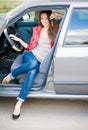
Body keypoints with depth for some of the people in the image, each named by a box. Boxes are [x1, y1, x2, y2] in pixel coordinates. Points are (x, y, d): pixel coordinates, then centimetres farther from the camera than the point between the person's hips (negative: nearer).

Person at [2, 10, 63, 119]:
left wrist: (57, 14, -7)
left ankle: (19, 103, -39)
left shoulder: (55, 29, 5)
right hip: (31, 55, 1)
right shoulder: (37, 30, 9)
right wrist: (19, 40, 1)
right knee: (34, 63, -39)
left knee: (33, 72, -35)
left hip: (41, 62, -1)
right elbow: (30, 47, 12)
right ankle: (11, 75, -19)